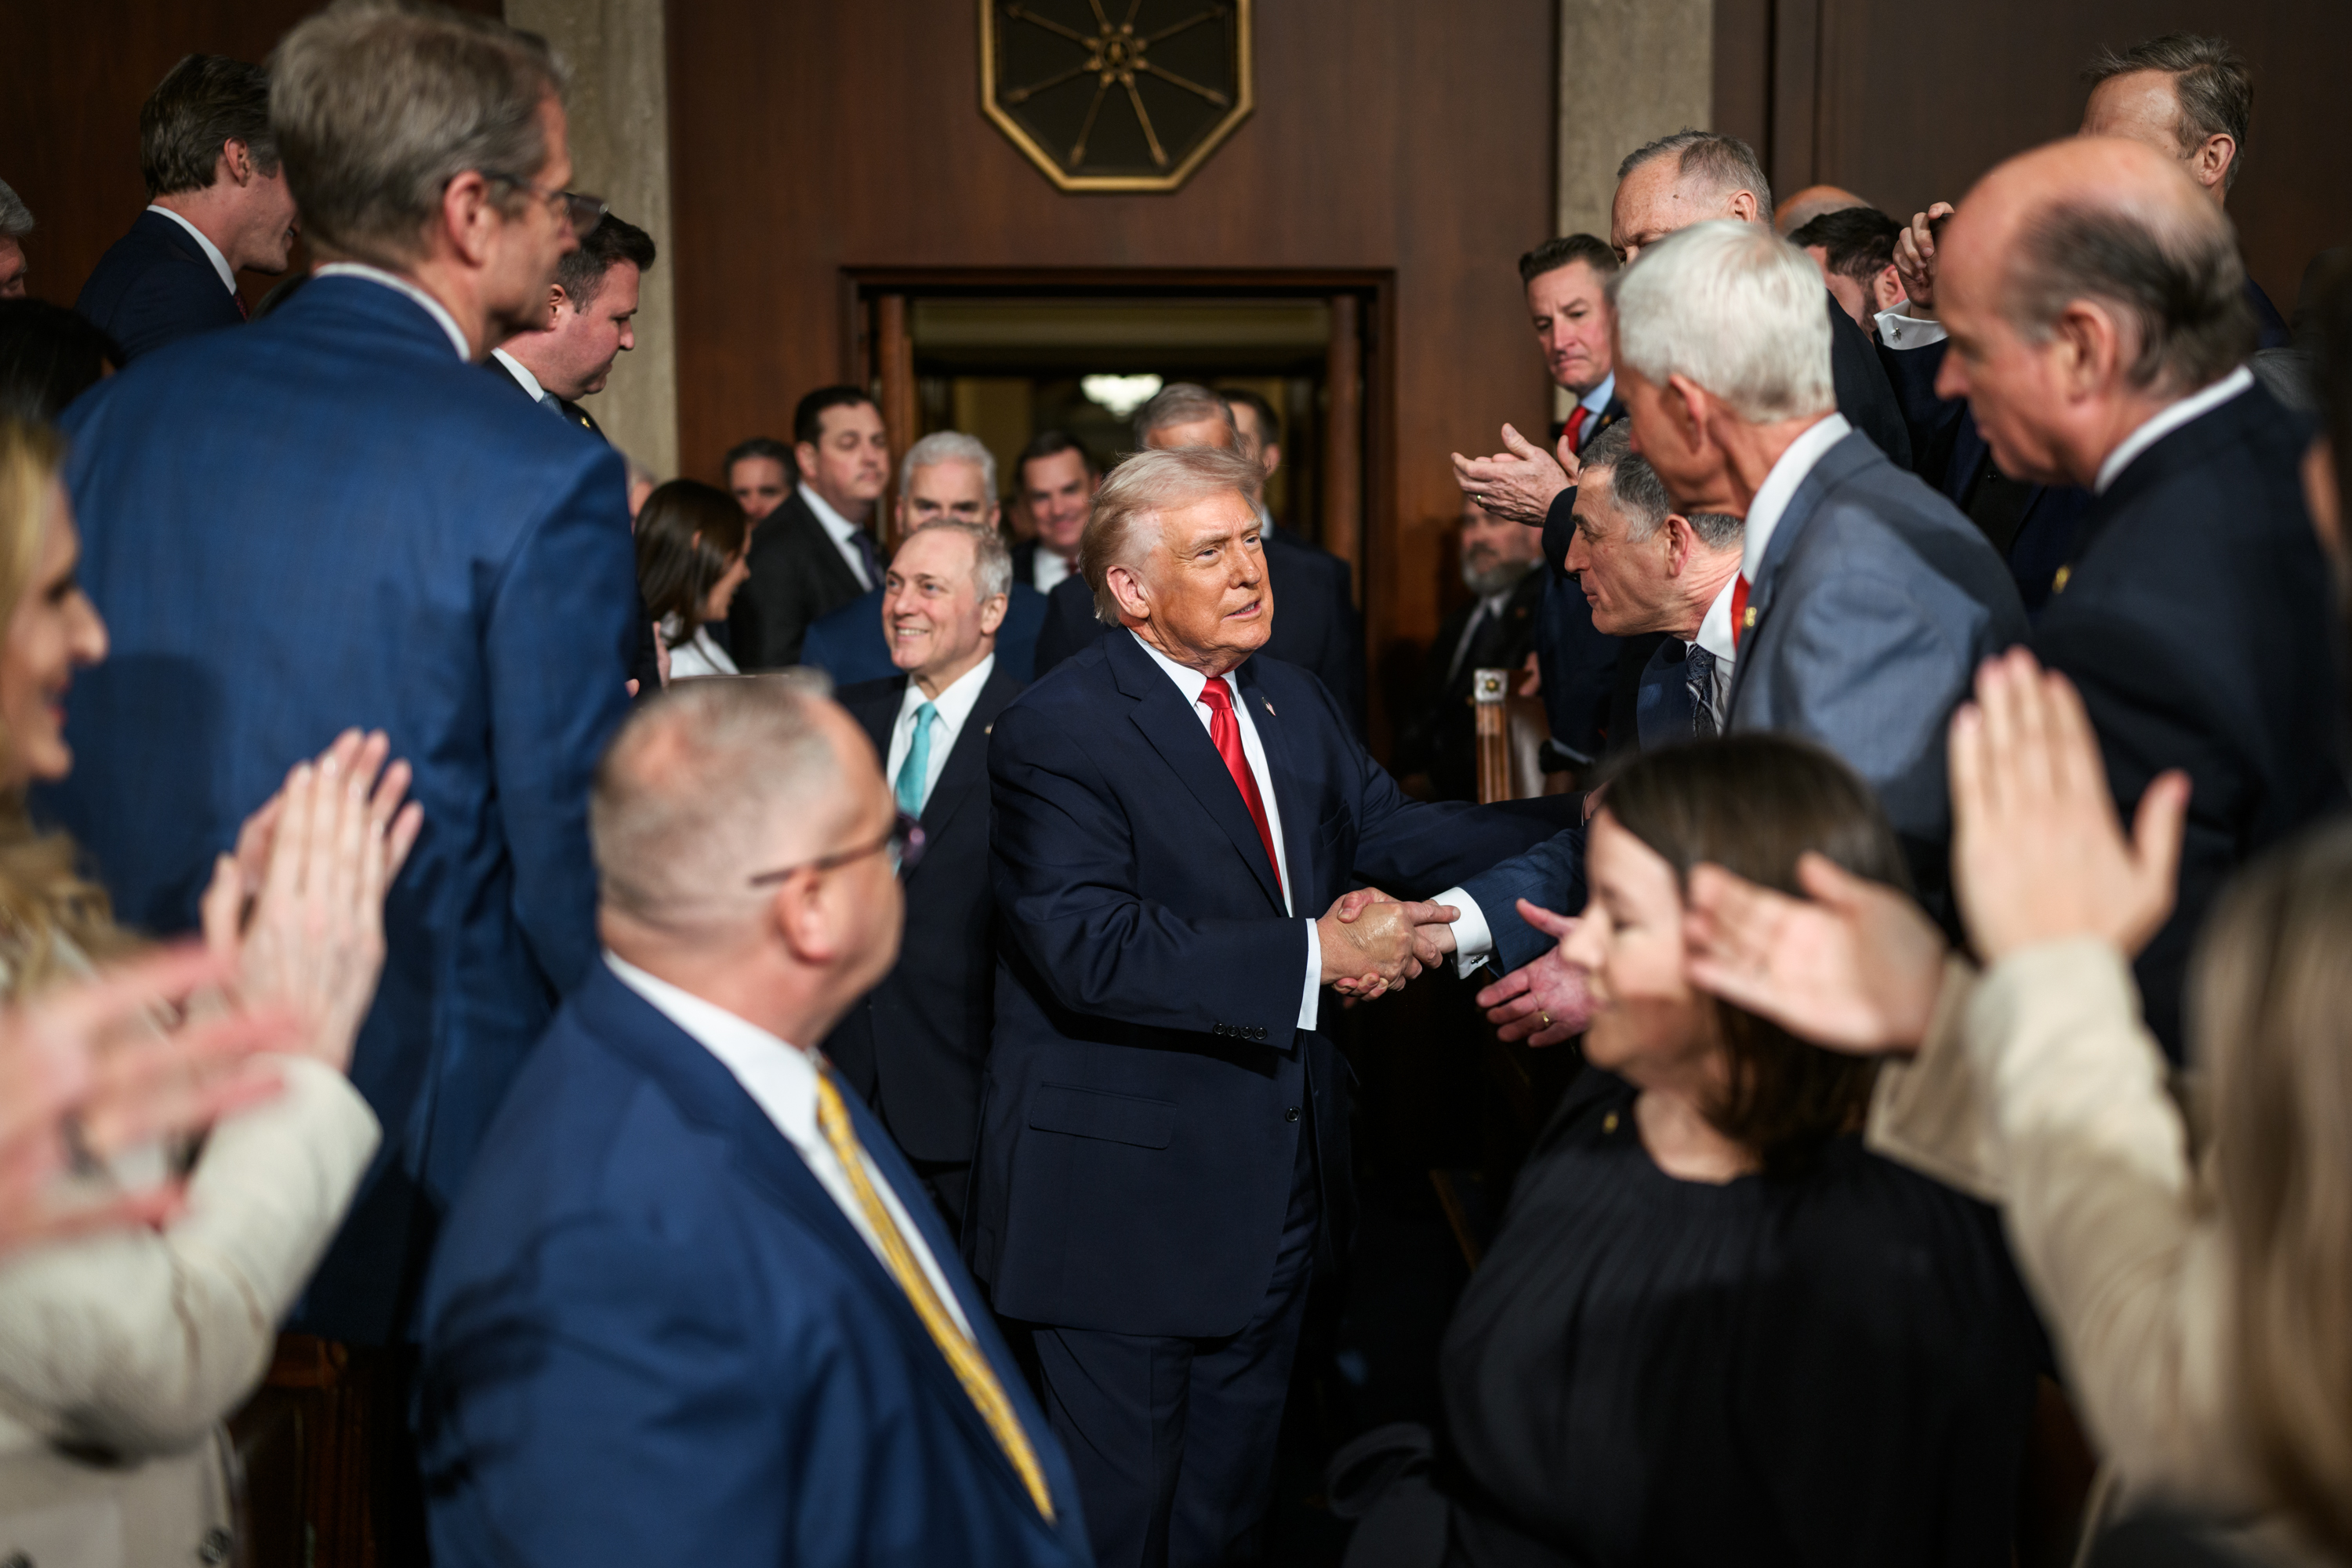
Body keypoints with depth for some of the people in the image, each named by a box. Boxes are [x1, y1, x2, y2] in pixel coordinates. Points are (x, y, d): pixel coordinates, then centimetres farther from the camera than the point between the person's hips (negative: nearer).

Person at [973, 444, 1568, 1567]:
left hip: (1275, 1177, 8)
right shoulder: (1056, 729, -18)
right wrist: (1314, 953, -29)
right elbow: (1089, 946, -28)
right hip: (1126, 1194, -7)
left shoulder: (1294, 703, 9)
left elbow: (1388, 833, 6)